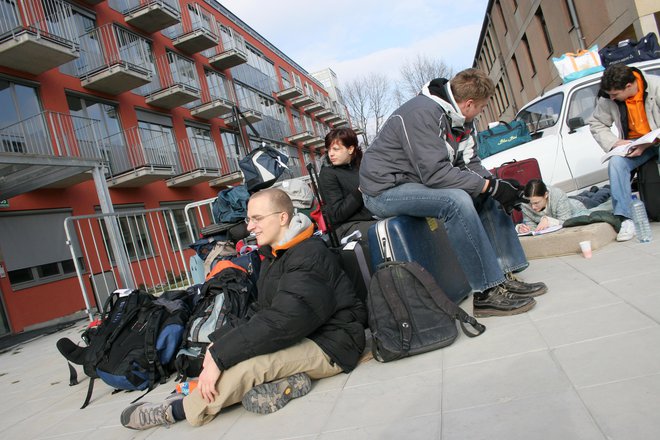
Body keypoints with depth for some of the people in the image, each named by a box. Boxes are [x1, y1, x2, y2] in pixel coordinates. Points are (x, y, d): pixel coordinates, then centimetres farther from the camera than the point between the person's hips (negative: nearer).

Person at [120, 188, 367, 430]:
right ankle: (284, 381, -15)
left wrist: (219, 356, -29)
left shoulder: (310, 256, -21)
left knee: (242, 363, -27)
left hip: (329, 345, -10)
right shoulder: (274, 256, 11)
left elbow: (283, 320, -31)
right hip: (299, 336, 10)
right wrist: (219, 344, -7)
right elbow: (264, 312, 8)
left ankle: (177, 410, -4)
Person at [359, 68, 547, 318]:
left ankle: (505, 276, 3)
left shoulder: (460, 119, 6)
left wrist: (499, 185, -12)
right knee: (456, 201, -31)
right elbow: (435, 173, -30)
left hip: (419, 182, 10)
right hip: (384, 190, -9)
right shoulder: (423, 113, -23)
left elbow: (470, 163, 6)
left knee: (486, 197, 2)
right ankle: (487, 293, -22)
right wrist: (491, 186, -25)